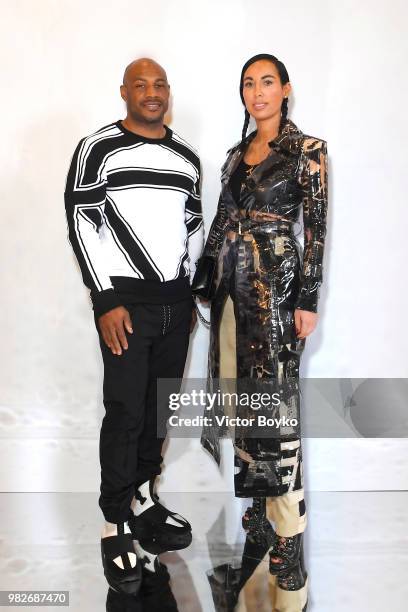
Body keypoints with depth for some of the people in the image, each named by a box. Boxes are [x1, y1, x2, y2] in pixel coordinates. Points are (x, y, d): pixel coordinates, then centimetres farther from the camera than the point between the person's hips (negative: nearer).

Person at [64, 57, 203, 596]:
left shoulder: (187, 157, 14)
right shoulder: (98, 148, -4)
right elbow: (82, 223, -8)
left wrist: (191, 294, 15)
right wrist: (107, 301, -14)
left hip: (176, 301, 6)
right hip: (126, 301, -5)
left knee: (160, 406, 11)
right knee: (126, 411, -5)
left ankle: (143, 499, 28)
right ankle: (116, 525, 9)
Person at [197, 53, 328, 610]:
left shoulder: (308, 149, -2)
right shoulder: (237, 152, 15)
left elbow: (317, 227, -7)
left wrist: (308, 299, -13)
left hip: (276, 281, -7)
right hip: (232, 281, 7)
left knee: (274, 401, -9)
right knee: (238, 392, 10)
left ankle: (288, 540, -1)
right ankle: (257, 509, 25)